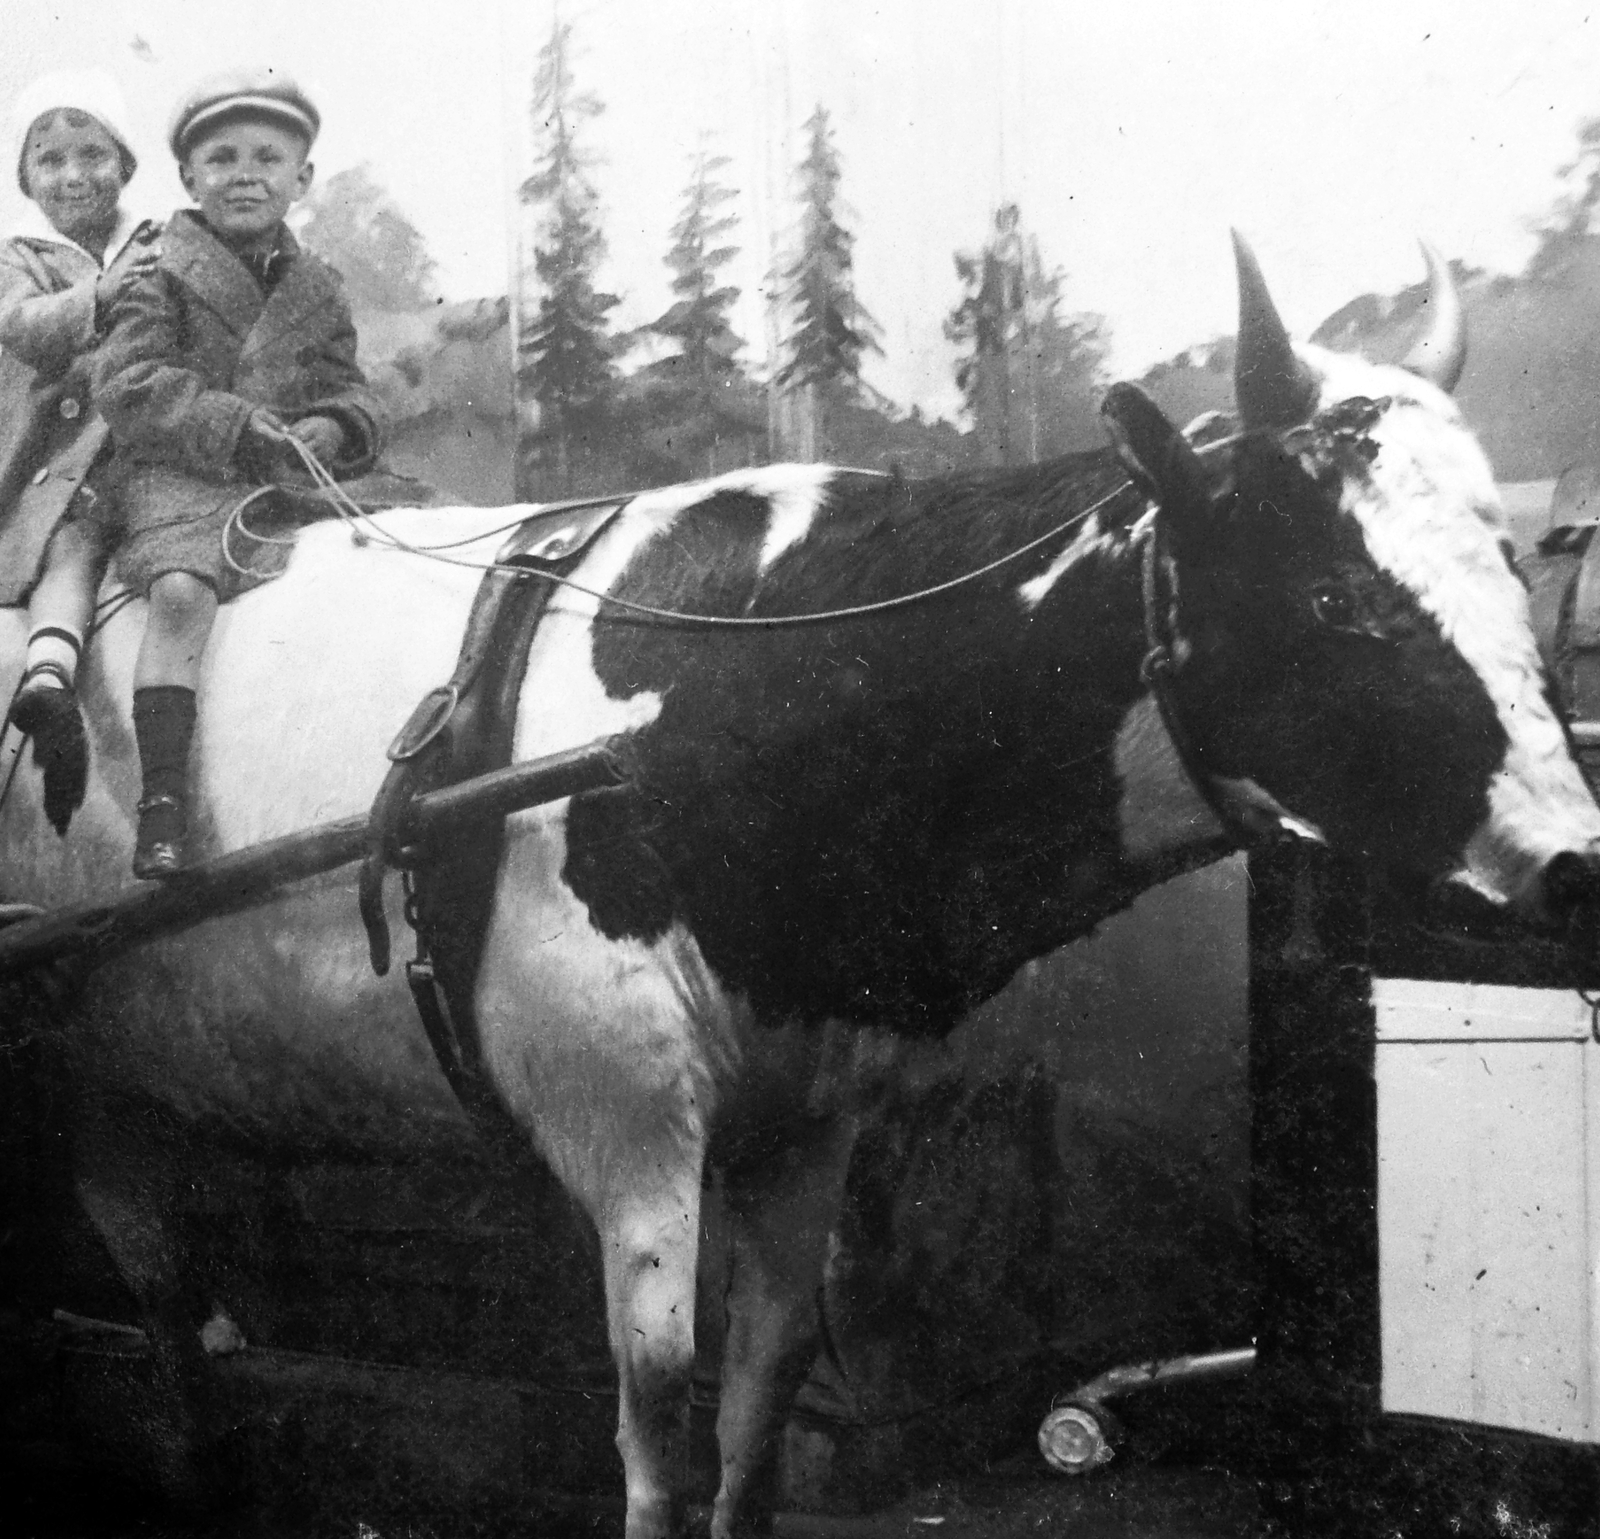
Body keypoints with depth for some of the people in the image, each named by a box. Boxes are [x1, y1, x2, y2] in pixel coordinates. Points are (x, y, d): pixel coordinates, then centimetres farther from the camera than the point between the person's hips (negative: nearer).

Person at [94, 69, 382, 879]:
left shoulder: (318, 290, 18)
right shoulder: (162, 279, 3)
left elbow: (348, 389, 19)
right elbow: (127, 386, -7)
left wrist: (333, 427, -7)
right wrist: (237, 425, -17)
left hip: (291, 481, 5)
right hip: (180, 483, -5)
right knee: (181, 592, -30)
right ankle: (163, 801, -28)